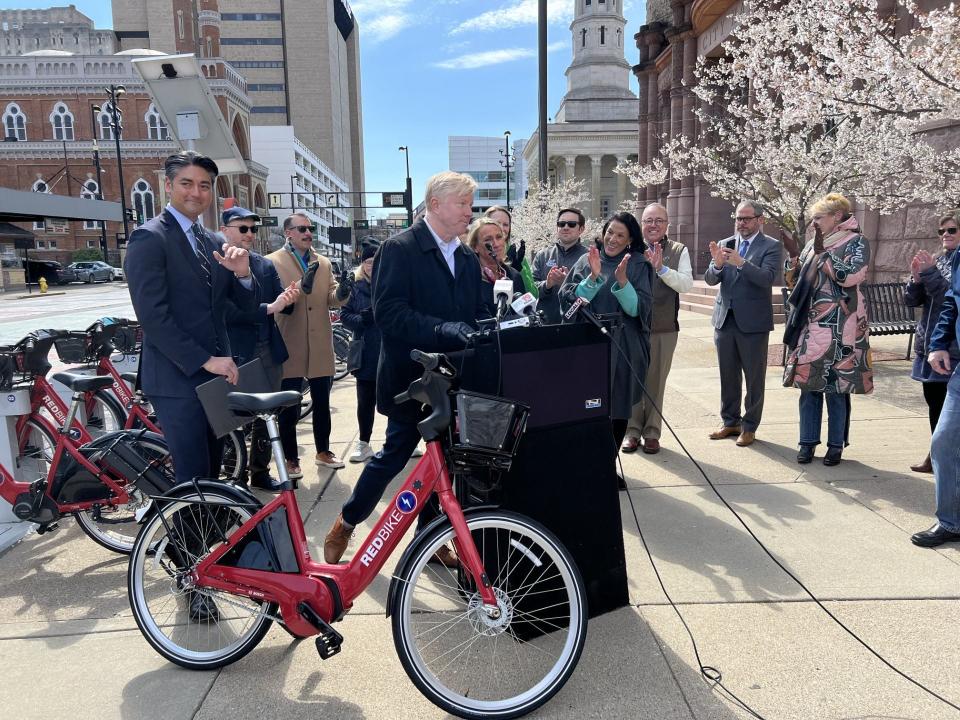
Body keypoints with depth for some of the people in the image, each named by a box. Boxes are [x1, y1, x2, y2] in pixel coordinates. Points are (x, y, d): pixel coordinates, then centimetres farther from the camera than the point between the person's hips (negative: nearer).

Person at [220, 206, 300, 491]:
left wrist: (288, 299, -18)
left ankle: (260, 472, 29)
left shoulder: (265, 265, 9)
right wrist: (269, 308, -27)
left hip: (269, 352, 6)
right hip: (234, 354, -5)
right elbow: (226, 311, -19)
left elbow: (280, 304, 5)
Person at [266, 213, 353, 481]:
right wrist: (302, 286, -30)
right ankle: (291, 459, 17)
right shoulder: (272, 262, -2)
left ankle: (323, 451, 30)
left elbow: (331, 299, 4)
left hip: (320, 346, 5)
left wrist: (341, 292, -19)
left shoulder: (323, 263, 14)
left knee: (322, 403, 15)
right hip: (290, 347, -4)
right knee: (289, 407, 4)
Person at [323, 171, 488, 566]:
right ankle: (345, 525, 26)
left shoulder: (468, 259, 12)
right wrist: (447, 330, -30)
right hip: (412, 376, -6)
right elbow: (388, 313, -21)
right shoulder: (400, 248, -10)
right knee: (394, 455, 4)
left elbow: (477, 314, 12)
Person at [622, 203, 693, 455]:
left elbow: (686, 284, -7)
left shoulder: (678, 251, 4)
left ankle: (652, 432, 20)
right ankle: (632, 430, 19)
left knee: (656, 382, 8)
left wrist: (661, 268, -17)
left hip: (664, 329, 0)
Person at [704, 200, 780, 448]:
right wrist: (717, 264, -21)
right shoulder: (724, 244, 8)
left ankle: (749, 427, 16)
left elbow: (767, 278, -18)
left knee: (754, 378, 5)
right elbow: (710, 280, 0)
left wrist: (741, 262, -32)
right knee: (728, 376, 13)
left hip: (753, 322, -4)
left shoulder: (771, 246, -4)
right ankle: (730, 422, 26)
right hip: (724, 319, 4)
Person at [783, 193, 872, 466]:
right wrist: (795, 266, 0)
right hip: (810, 324, 5)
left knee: (836, 385, -1)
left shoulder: (856, 243, -1)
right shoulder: (812, 244, 15)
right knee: (808, 383, 5)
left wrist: (823, 253, -14)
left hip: (838, 326, -5)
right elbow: (800, 280, 20)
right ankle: (808, 442, 12)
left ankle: (836, 444, 10)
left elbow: (851, 276, -16)